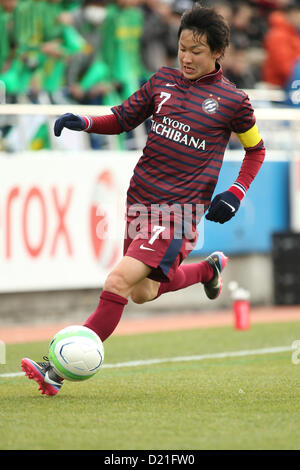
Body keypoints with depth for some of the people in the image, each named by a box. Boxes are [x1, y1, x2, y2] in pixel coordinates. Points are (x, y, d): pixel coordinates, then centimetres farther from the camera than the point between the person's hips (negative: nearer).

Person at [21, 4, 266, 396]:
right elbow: (123, 118, 15)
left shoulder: (233, 101, -3)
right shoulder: (163, 81, 7)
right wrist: (85, 122, -5)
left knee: (119, 282, -19)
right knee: (143, 293, 18)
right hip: (141, 198, 6)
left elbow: (256, 149, 11)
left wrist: (237, 193, -2)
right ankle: (209, 268, 47)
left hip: (180, 208, -6)